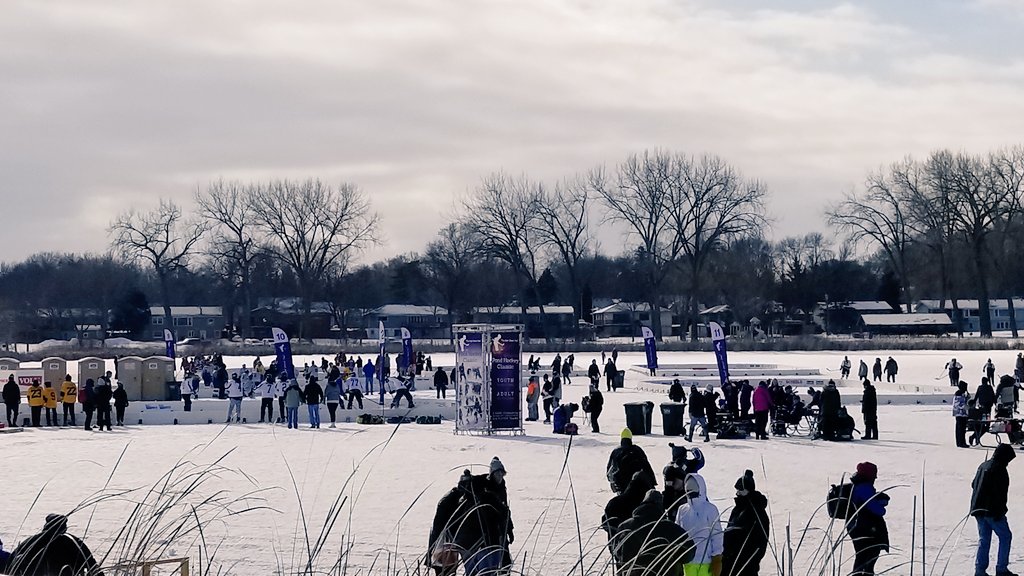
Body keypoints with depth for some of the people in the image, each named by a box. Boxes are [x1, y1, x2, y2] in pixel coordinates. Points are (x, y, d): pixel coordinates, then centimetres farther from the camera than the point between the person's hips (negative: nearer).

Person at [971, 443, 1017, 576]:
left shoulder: (983, 466, 14)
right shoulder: (999, 469, -13)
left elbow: (973, 484, 22)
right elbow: (1000, 492, -19)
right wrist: (999, 510, -19)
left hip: (978, 509, 8)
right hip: (992, 510, -8)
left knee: (984, 540, 11)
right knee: (1005, 536, 3)